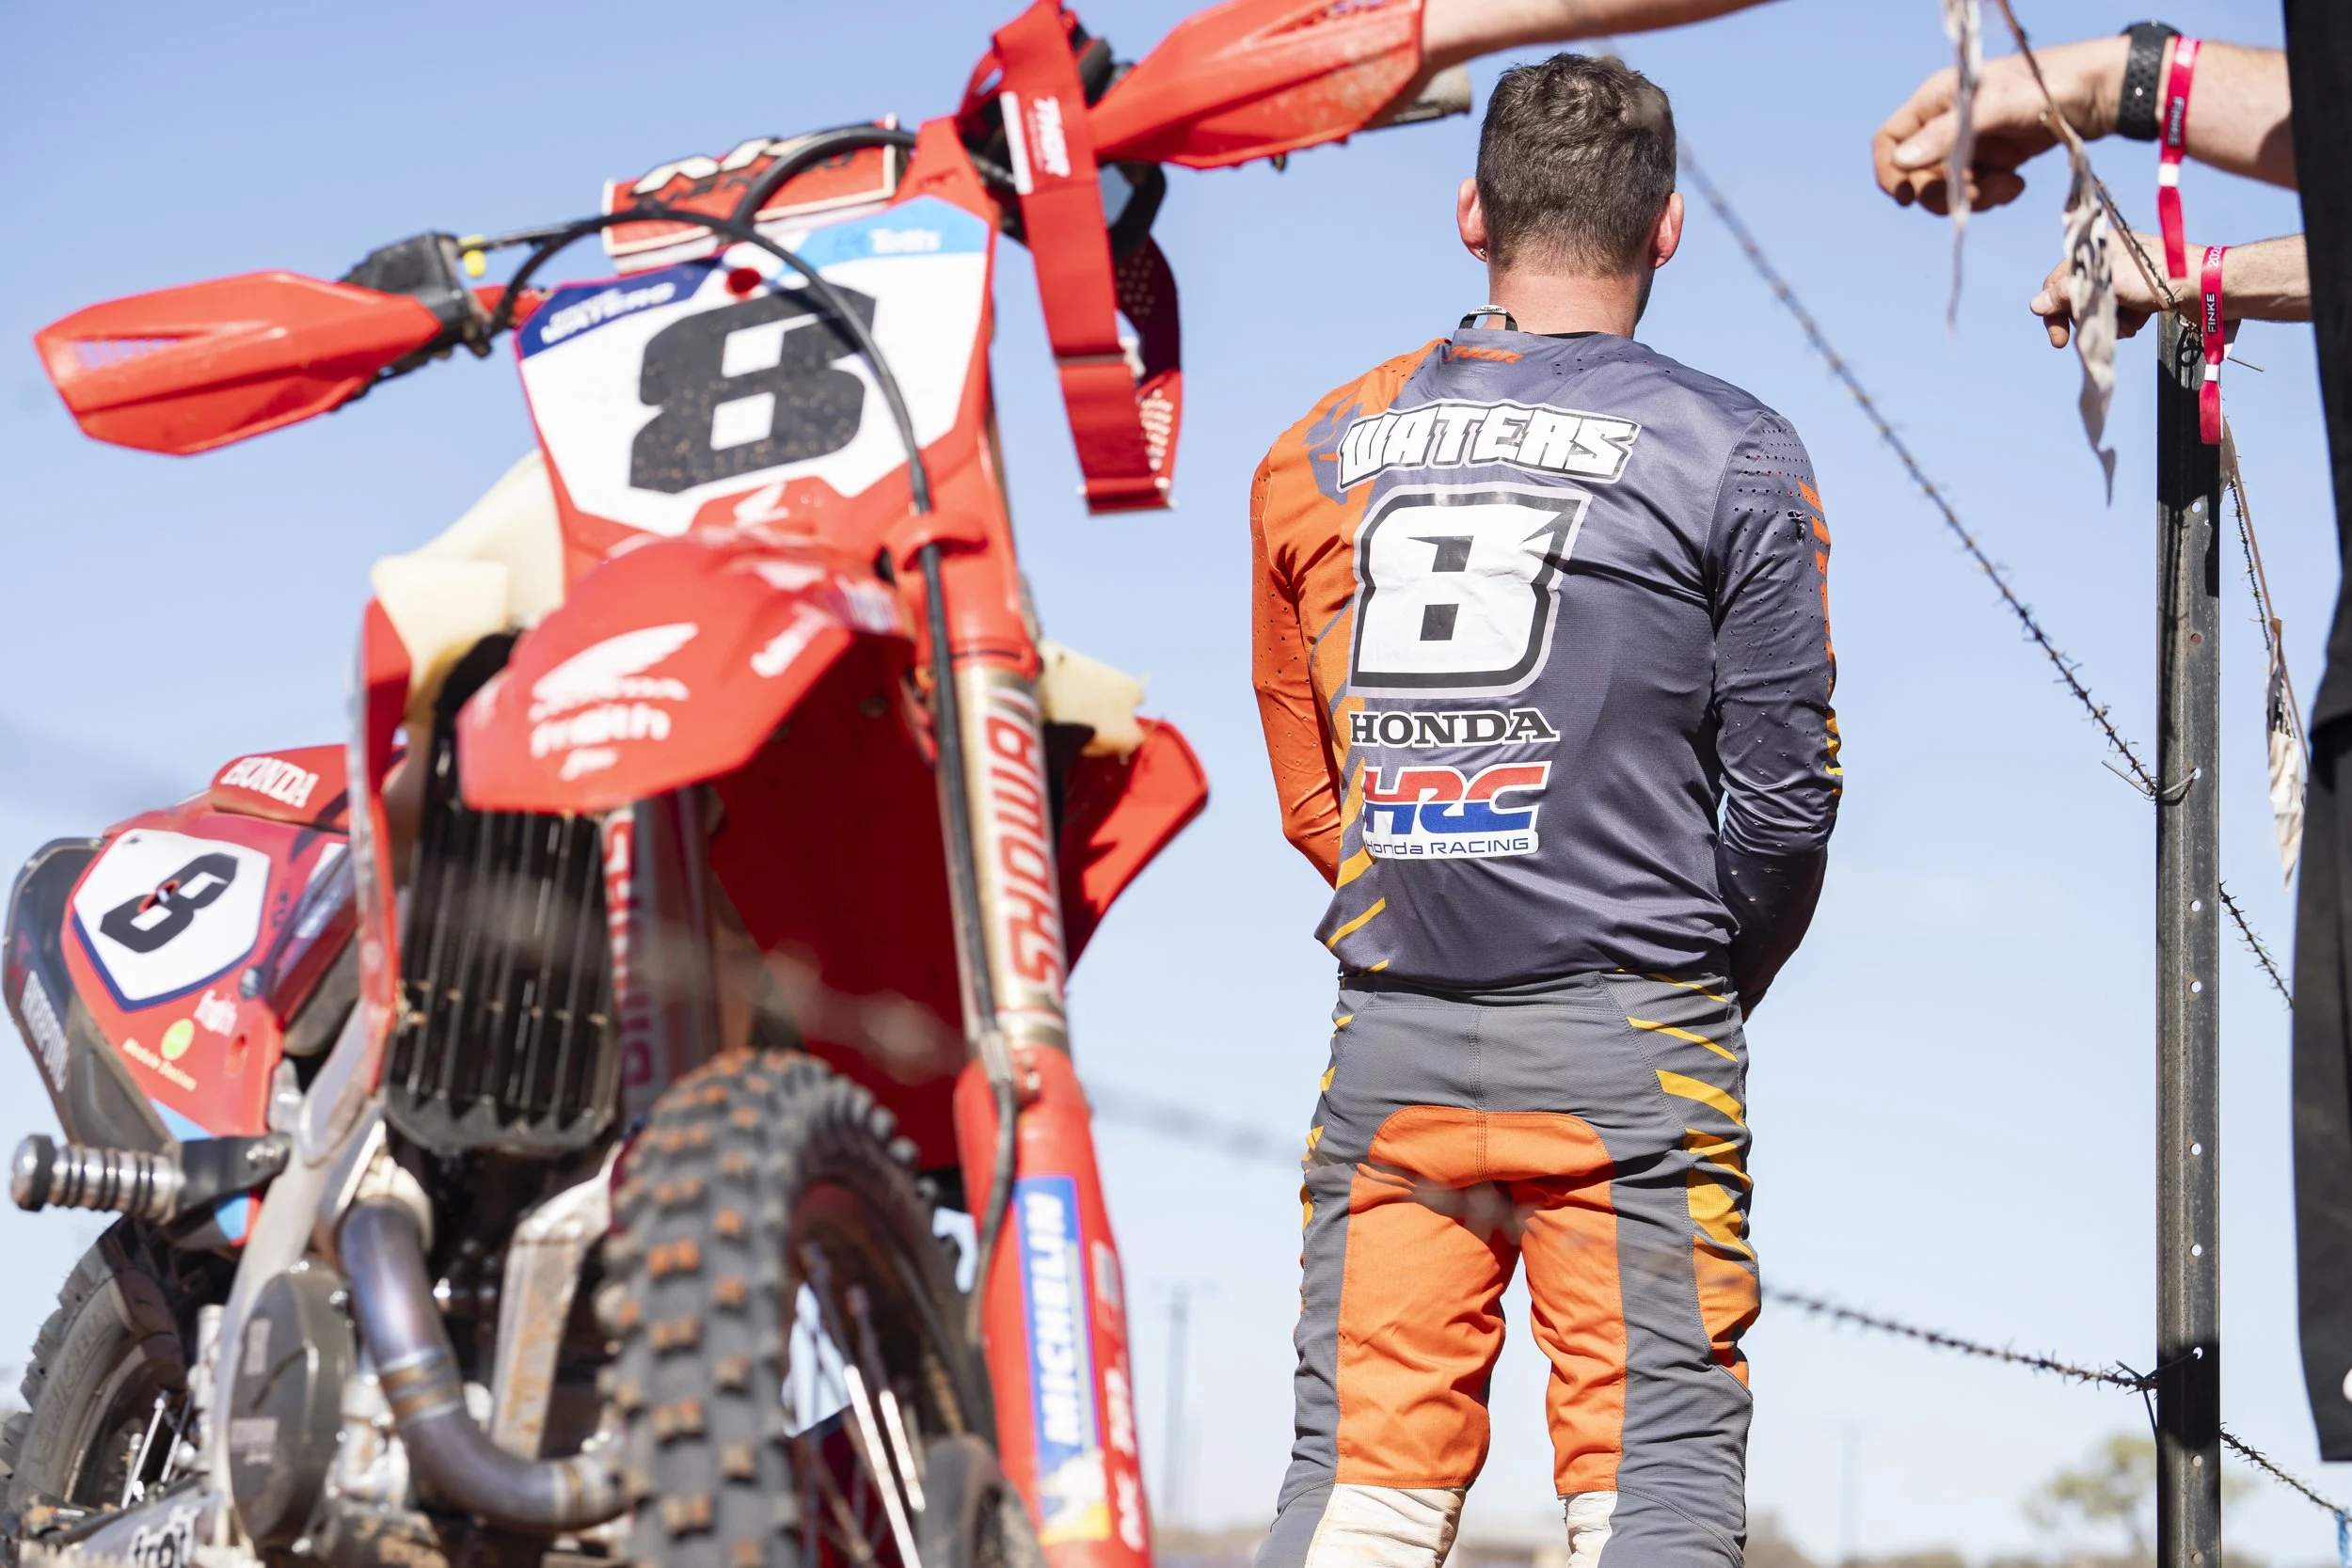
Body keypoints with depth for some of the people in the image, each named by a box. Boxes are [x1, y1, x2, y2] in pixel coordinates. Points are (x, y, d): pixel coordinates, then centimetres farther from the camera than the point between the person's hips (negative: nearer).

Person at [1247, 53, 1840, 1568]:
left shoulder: (1321, 450, 9)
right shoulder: (1731, 452, -2)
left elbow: (1304, 782, 14)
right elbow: (1786, 790, -2)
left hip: (1391, 1036, 4)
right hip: (1629, 1043, -3)